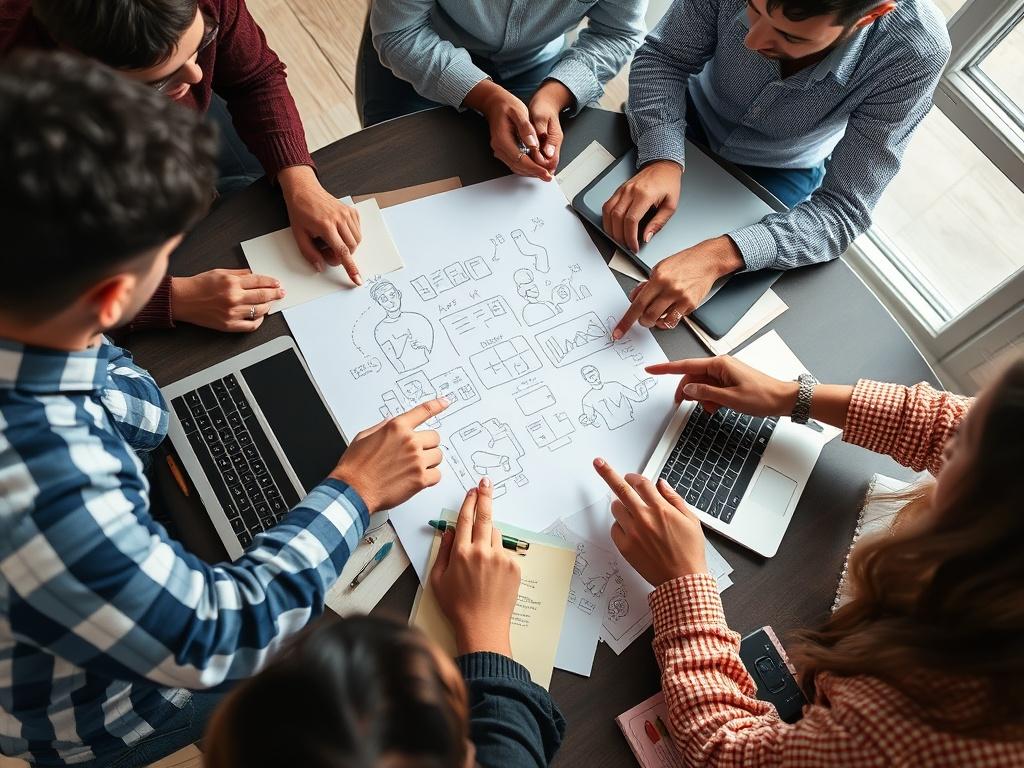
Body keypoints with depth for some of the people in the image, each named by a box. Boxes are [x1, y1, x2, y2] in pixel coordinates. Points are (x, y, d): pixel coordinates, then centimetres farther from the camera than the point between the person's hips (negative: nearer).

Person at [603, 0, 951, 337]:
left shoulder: (913, 56, -34)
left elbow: (844, 210, -33)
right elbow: (664, 57, -20)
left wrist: (720, 256, -50)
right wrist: (662, 159, -41)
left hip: (779, 170, -1)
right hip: (693, 116, 2)